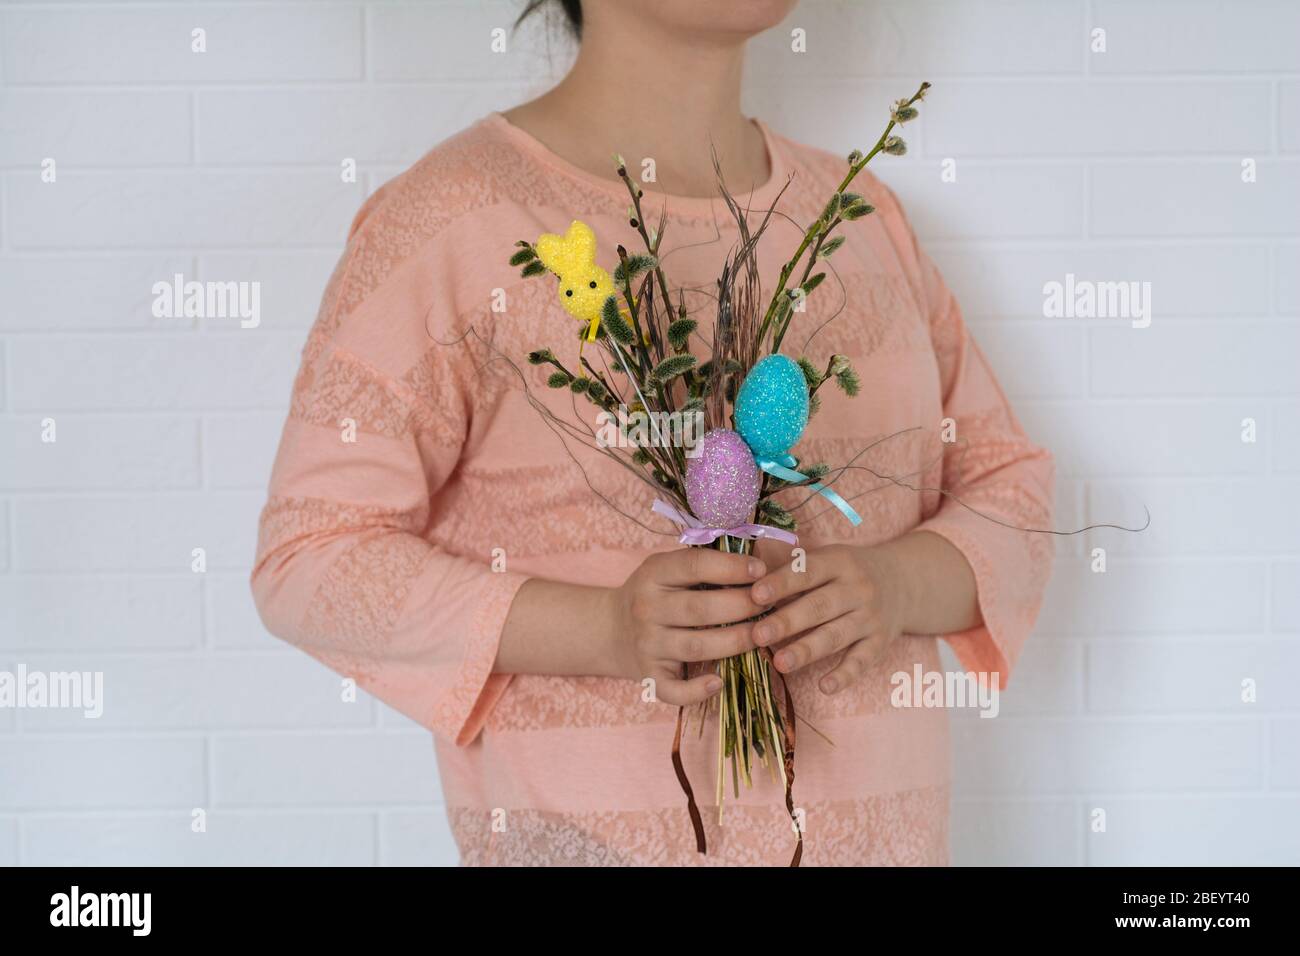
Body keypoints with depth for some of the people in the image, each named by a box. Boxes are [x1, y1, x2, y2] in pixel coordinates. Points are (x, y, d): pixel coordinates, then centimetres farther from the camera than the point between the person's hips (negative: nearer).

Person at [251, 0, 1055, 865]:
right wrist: (606, 630, -26)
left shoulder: (865, 213, 7)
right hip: (598, 834, -4)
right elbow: (310, 560, -12)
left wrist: (898, 584, -14)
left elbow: (1010, 484, 8)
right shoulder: (450, 223, -10)